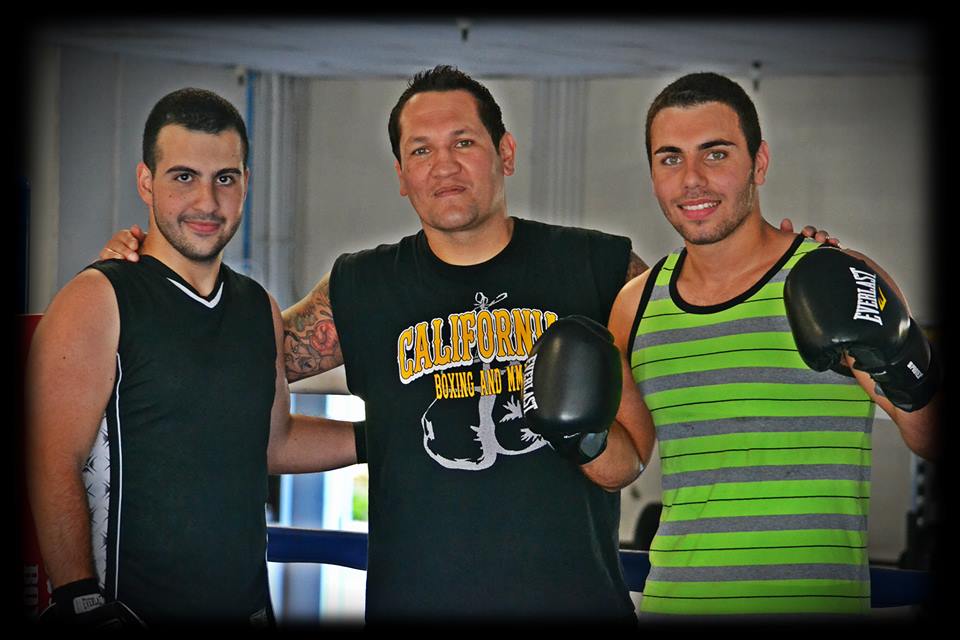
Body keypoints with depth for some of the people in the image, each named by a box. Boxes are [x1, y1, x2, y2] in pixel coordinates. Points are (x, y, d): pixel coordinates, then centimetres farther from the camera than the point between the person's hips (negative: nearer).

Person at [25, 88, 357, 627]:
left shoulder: (260, 310, 11)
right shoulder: (96, 303, -9)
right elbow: (55, 467, -15)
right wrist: (81, 601, -23)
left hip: (247, 604, 6)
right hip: (129, 611, -6)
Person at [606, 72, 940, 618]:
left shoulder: (842, 283, -7)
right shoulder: (636, 305, 6)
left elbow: (935, 444, -5)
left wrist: (912, 384, -22)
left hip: (817, 601, -4)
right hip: (673, 601, 4)